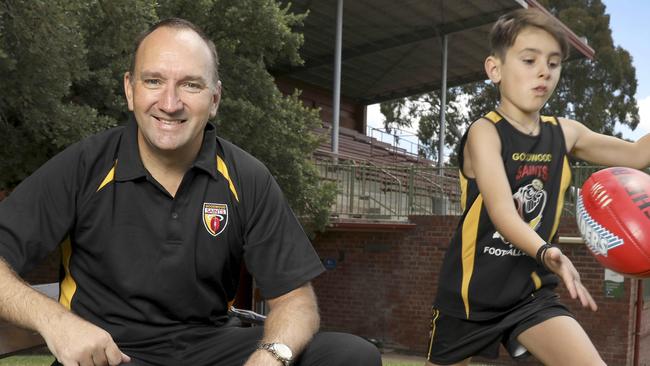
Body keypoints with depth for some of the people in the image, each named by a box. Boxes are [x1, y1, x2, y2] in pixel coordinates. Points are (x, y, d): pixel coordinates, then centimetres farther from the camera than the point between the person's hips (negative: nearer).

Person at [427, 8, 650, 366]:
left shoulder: (564, 133, 2)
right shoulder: (484, 132, -16)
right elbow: (502, 213, -30)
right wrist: (546, 253, -48)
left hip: (531, 293, 4)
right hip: (470, 294, -4)